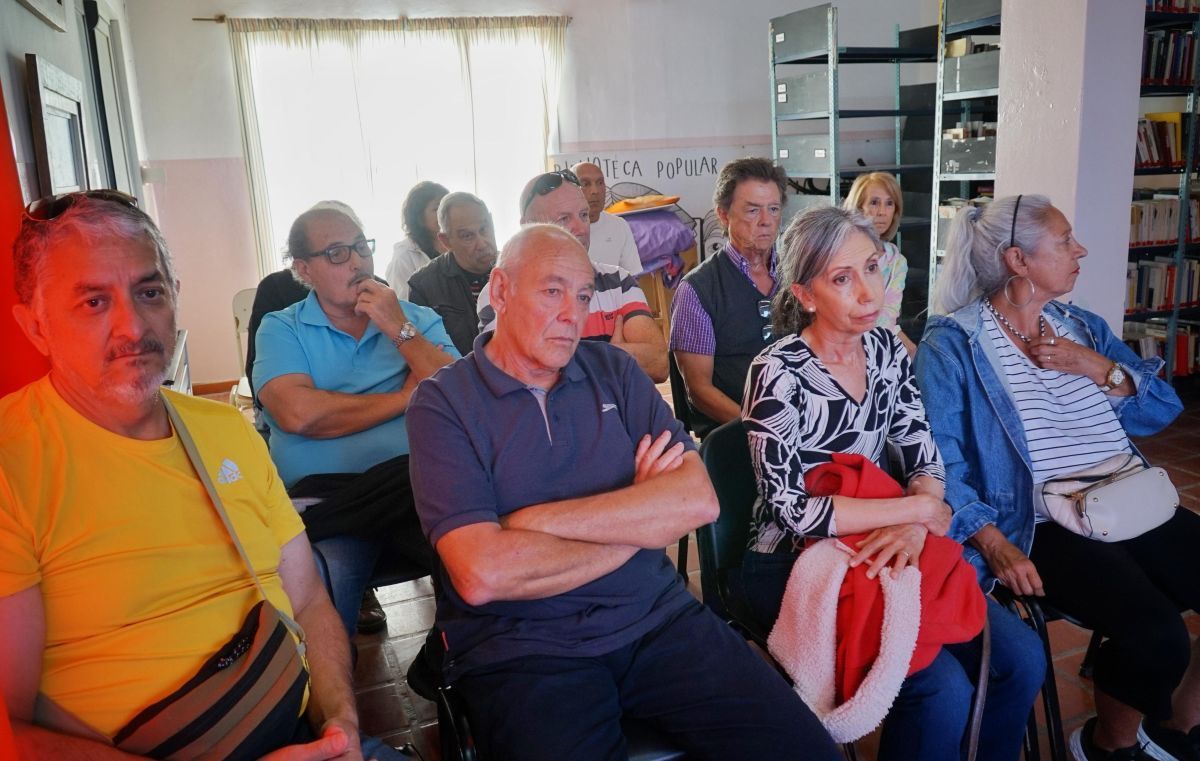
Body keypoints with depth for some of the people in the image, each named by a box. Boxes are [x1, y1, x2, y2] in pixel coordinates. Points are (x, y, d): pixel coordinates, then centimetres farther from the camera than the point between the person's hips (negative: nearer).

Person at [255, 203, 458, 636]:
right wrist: (404, 398, 0)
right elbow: (298, 413, -9)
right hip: (326, 495, -1)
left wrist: (401, 331, -2)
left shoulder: (419, 319, 18)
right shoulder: (281, 330, 13)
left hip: (419, 486, 2)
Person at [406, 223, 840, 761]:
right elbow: (481, 574, -18)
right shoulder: (443, 402, -4)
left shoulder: (615, 371, 7)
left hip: (659, 618, 3)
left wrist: (537, 520, -14)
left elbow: (699, 499, -6)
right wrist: (637, 522, -7)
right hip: (520, 648, -3)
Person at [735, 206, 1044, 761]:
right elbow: (792, 508, -23)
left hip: (881, 549, 6)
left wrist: (915, 527, -21)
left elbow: (923, 458, 1)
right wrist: (919, 508, -17)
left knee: (1021, 658, -3)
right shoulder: (778, 374, -19)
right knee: (943, 690, -20)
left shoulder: (886, 349, 2)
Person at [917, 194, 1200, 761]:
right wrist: (993, 543, -23)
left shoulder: (1082, 327, 16)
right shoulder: (952, 343, -6)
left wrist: (1095, 366, -4)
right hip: (1045, 525, -7)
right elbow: (939, 460, -13)